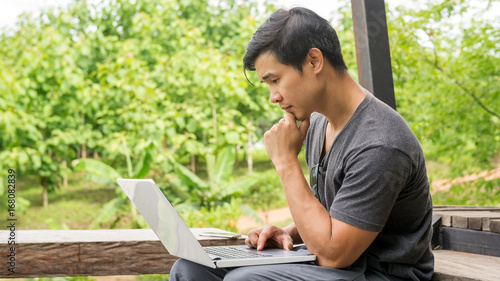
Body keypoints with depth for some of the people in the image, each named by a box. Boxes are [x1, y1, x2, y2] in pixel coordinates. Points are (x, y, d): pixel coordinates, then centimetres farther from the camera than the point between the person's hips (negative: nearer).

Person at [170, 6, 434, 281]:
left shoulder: (378, 146, -24)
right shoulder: (316, 123, 5)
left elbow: (332, 254, -24)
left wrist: (286, 161, -20)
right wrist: (289, 233, -3)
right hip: (338, 259, 8)